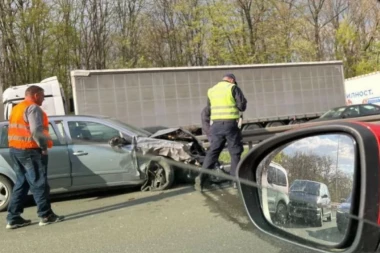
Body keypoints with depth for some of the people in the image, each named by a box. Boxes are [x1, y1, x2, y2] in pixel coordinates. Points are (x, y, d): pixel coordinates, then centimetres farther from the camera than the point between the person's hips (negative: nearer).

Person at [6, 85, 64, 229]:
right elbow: (36, 131, -22)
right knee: (39, 183, -4)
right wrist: (44, 147, -12)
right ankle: (46, 215, 0)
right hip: (29, 150, -9)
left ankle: (13, 218, 11)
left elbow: (15, 130, 18)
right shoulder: (33, 108, -11)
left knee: (21, 183, 12)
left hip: (15, 149, 10)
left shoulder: (16, 109, 20)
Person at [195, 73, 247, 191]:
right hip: (230, 124, -4)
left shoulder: (211, 90, 13)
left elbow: (209, 108, 19)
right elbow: (242, 105, -4)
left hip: (216, 125, 4)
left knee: (213, 151, 8)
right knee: (235, 152, 8)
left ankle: (201, 177, -4)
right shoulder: (233, 88, -2)